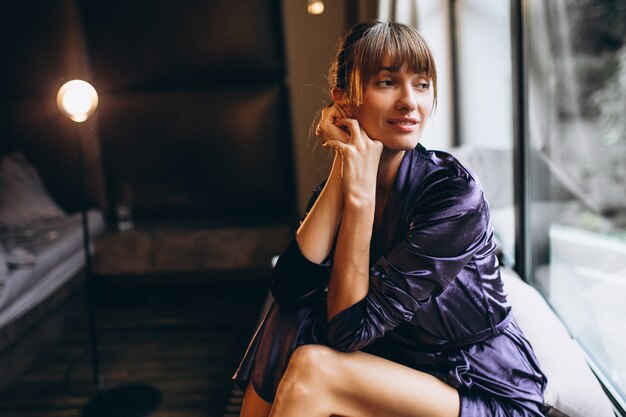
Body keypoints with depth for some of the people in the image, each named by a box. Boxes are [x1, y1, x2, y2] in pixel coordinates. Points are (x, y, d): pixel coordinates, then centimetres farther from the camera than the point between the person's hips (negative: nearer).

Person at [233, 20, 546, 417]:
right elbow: (290, 289, -20)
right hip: (398, 368, 5)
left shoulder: (454, 192, -21)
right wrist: (342, 170, -21)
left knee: (312, 367, -25)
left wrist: (361, 194, -27)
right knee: (288, 322, -19)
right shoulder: (343, 180, -3)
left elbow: (351, 327, -23)